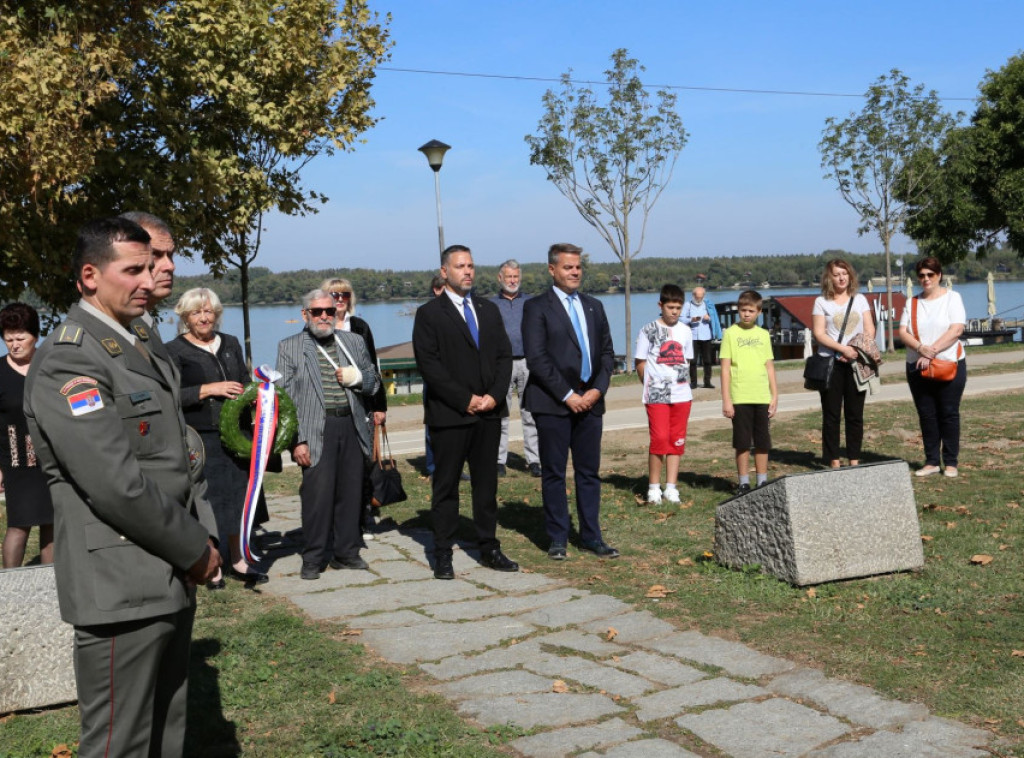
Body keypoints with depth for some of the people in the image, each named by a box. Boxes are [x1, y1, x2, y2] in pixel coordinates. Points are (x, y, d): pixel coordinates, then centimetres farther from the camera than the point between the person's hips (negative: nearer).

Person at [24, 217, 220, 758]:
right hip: (123, 591, -9)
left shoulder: (136, 350, 15)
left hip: (170, 583, 9)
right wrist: (195, 549, -12)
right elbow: (116, 484, -23)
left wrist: (204, 537, 4)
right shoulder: (68, 360, -16)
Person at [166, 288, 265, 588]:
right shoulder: (174, 350, -1)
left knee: (239, 495, 8)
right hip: (200, 438, -5)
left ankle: (238, 560, 21)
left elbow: (244, 382, 24)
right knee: (208, 499, -3)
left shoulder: (230, 344, 15)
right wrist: (209, 389, -16)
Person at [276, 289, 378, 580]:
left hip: (352, 427, 4)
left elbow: (374, 383, 21)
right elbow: (285, 398, -2)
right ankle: (313, 558, 7)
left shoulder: (354, 342, 14)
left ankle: (346, 553, 21)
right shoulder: (289, 347, 3)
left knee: (351, 493, 8)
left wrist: (358, 378, -3)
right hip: (316, 432, -4)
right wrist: (297, 440, -10)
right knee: (317, 495, -5)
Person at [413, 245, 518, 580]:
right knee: (445, 486, 2)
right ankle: (443, 555, 9)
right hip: (449, 414, -5)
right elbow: (429, 365, -10)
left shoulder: (489, 310, 15)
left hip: (489, 412, 5)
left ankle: (489, 548, 18)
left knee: (487, 483, 10)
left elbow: (504, 356, 10)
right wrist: (466, 399, -13)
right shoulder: (429, 314, -2)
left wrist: (494, 395, -6)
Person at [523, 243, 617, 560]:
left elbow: (607, 353, 14)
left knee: (589, 472, 8)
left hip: (590, 401, 5)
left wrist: (598, 390, -2)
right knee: (554, 474, 3)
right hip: (552, 404, -5)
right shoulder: (536, 307, -2)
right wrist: (567, 395, -13)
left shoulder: (594, 306, 15)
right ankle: (557, 539, 12)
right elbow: (536, 358, -10)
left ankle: (591, 536, 16)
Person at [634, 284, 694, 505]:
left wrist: (683, 381, 9)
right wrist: (650, 385, -1)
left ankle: (671, 487, 11)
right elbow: (640, 363, 1)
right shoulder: (648, 330, -2)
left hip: (682, 394, 4)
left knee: (677, 441, 5)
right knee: (659, 439, -10)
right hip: (657, 396, -4)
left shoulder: (685, 331, 10)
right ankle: (654, 487, 1)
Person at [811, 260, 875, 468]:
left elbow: (870, 330, 6)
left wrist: (857, 350, -11)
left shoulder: (860, 300, 12)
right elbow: (818, 333, -6)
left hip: (856, 363, 3)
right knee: (831, 414, 0)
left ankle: (854, 461, 11)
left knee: (855, 414, 5)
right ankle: (834, 462, 5)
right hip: (831, 364, -2)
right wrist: (843, 349, -18)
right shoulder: (821, 302, 3)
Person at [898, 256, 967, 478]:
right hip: (917, 367, 4)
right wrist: (921, 348, -17)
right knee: (926, 416, 6)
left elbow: (956, 329, -11)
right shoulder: (912, 302, 12)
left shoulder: (952, 298, 1)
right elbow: (902, 332, 1)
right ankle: (932, 461, 13)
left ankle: (951, 462, 7)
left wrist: (933, 350, -19)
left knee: (949, 414, 0)